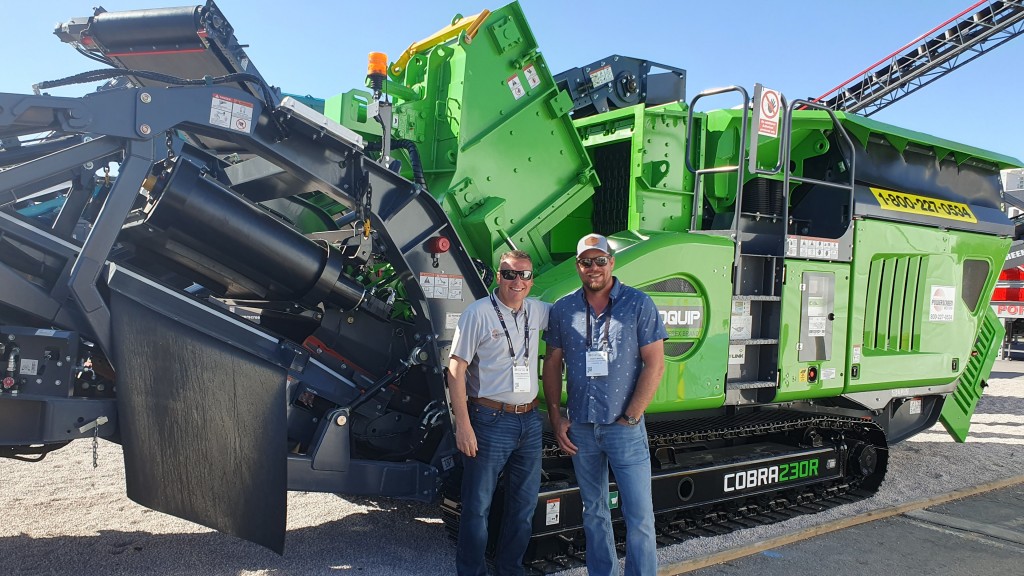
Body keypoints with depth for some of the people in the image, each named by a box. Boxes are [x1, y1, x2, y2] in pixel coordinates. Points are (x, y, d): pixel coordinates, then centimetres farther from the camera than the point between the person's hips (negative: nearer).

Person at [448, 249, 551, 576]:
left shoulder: (537, 311, 7)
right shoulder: (479, 313, -9)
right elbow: (456, 369, -11)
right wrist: (463, 425, -16)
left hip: (530, 421, 6)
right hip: (491, 422, -6)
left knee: (524, 506, 15)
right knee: (477, 506, 4)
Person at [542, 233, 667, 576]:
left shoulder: (638, 304, -5)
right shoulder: (563, 310, 4)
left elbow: (654, 364, -8)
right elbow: (552, 364, 9)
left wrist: (631, 417, -11)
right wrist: (555, 418, 2)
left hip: (624, 428, -3)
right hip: (580, 428, 3)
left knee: (639, 514, -1)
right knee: (594, 511, 16)